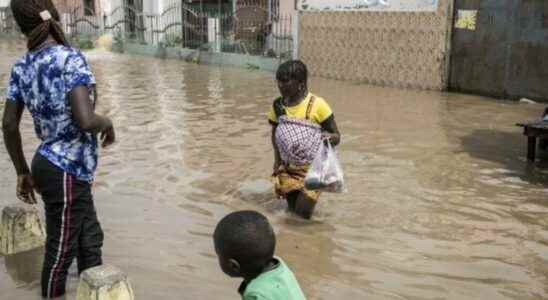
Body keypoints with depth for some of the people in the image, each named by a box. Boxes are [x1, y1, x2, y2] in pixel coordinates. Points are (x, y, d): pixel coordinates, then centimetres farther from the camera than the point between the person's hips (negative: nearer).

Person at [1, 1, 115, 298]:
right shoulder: (70, 58, -18)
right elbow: (85, 120, -29)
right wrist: (107, 124, -7)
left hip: (51, 165, 8)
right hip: (65, 171, -8)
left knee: (90, 241, 21)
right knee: (61, 251, 8)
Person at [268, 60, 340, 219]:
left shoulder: (317, 105, -18)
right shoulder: (278, 106, -5)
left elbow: (336, 136, -10)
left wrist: (328, 137, -33)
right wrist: (278, 160, -2)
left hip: (312, 169, -4)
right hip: (288, 168, 4)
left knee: (303, 212, -6)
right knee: (293, 208, 8)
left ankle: (309, 195, 24)